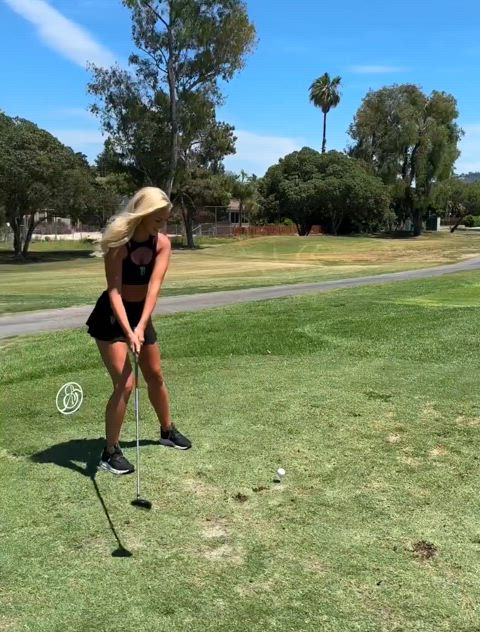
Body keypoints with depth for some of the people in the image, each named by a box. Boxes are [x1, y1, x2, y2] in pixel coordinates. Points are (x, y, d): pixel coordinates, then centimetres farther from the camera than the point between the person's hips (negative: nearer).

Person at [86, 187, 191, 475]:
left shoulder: (162, 243, -10)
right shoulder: (118, 243, -23)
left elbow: (154, 287, -20)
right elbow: (114, 291, -26)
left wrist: (142, 326, -31)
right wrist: (128, 331, -37)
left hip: (141, 314, 5)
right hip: (112, 317, -5)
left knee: (156, 376, 16)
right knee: (125, 384, -12)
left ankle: (168, 431, 37)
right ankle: (110, 452, 1)